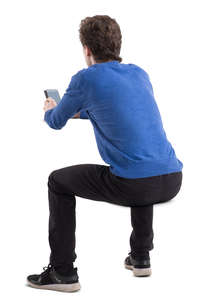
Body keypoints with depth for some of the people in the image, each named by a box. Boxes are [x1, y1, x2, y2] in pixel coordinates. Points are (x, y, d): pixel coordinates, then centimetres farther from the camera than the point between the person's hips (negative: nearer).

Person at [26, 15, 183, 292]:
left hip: (133, 186, -6)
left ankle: (63, 272, 15)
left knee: (58, 182, 16)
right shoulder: (140, 74, 18)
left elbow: (56, 122, 17)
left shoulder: (86, 78, 1)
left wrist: (50, 111, 41)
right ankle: (140, 257, 38)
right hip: (172, 181, 6)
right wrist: (83, 112, 53)